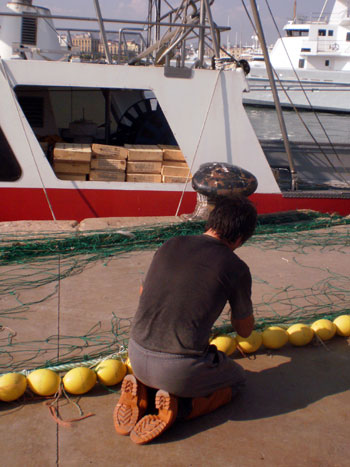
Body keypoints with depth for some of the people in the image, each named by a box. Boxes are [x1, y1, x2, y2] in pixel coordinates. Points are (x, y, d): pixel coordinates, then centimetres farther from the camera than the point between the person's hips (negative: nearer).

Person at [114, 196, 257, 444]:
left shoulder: (170, 245, 6)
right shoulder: (236, 268, -5)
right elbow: (245, 330, 11)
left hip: (137, 357, 5)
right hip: (180, 369, -5)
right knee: (237, 378, 26)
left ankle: (141, 389, 8)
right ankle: (177, 407, -1)